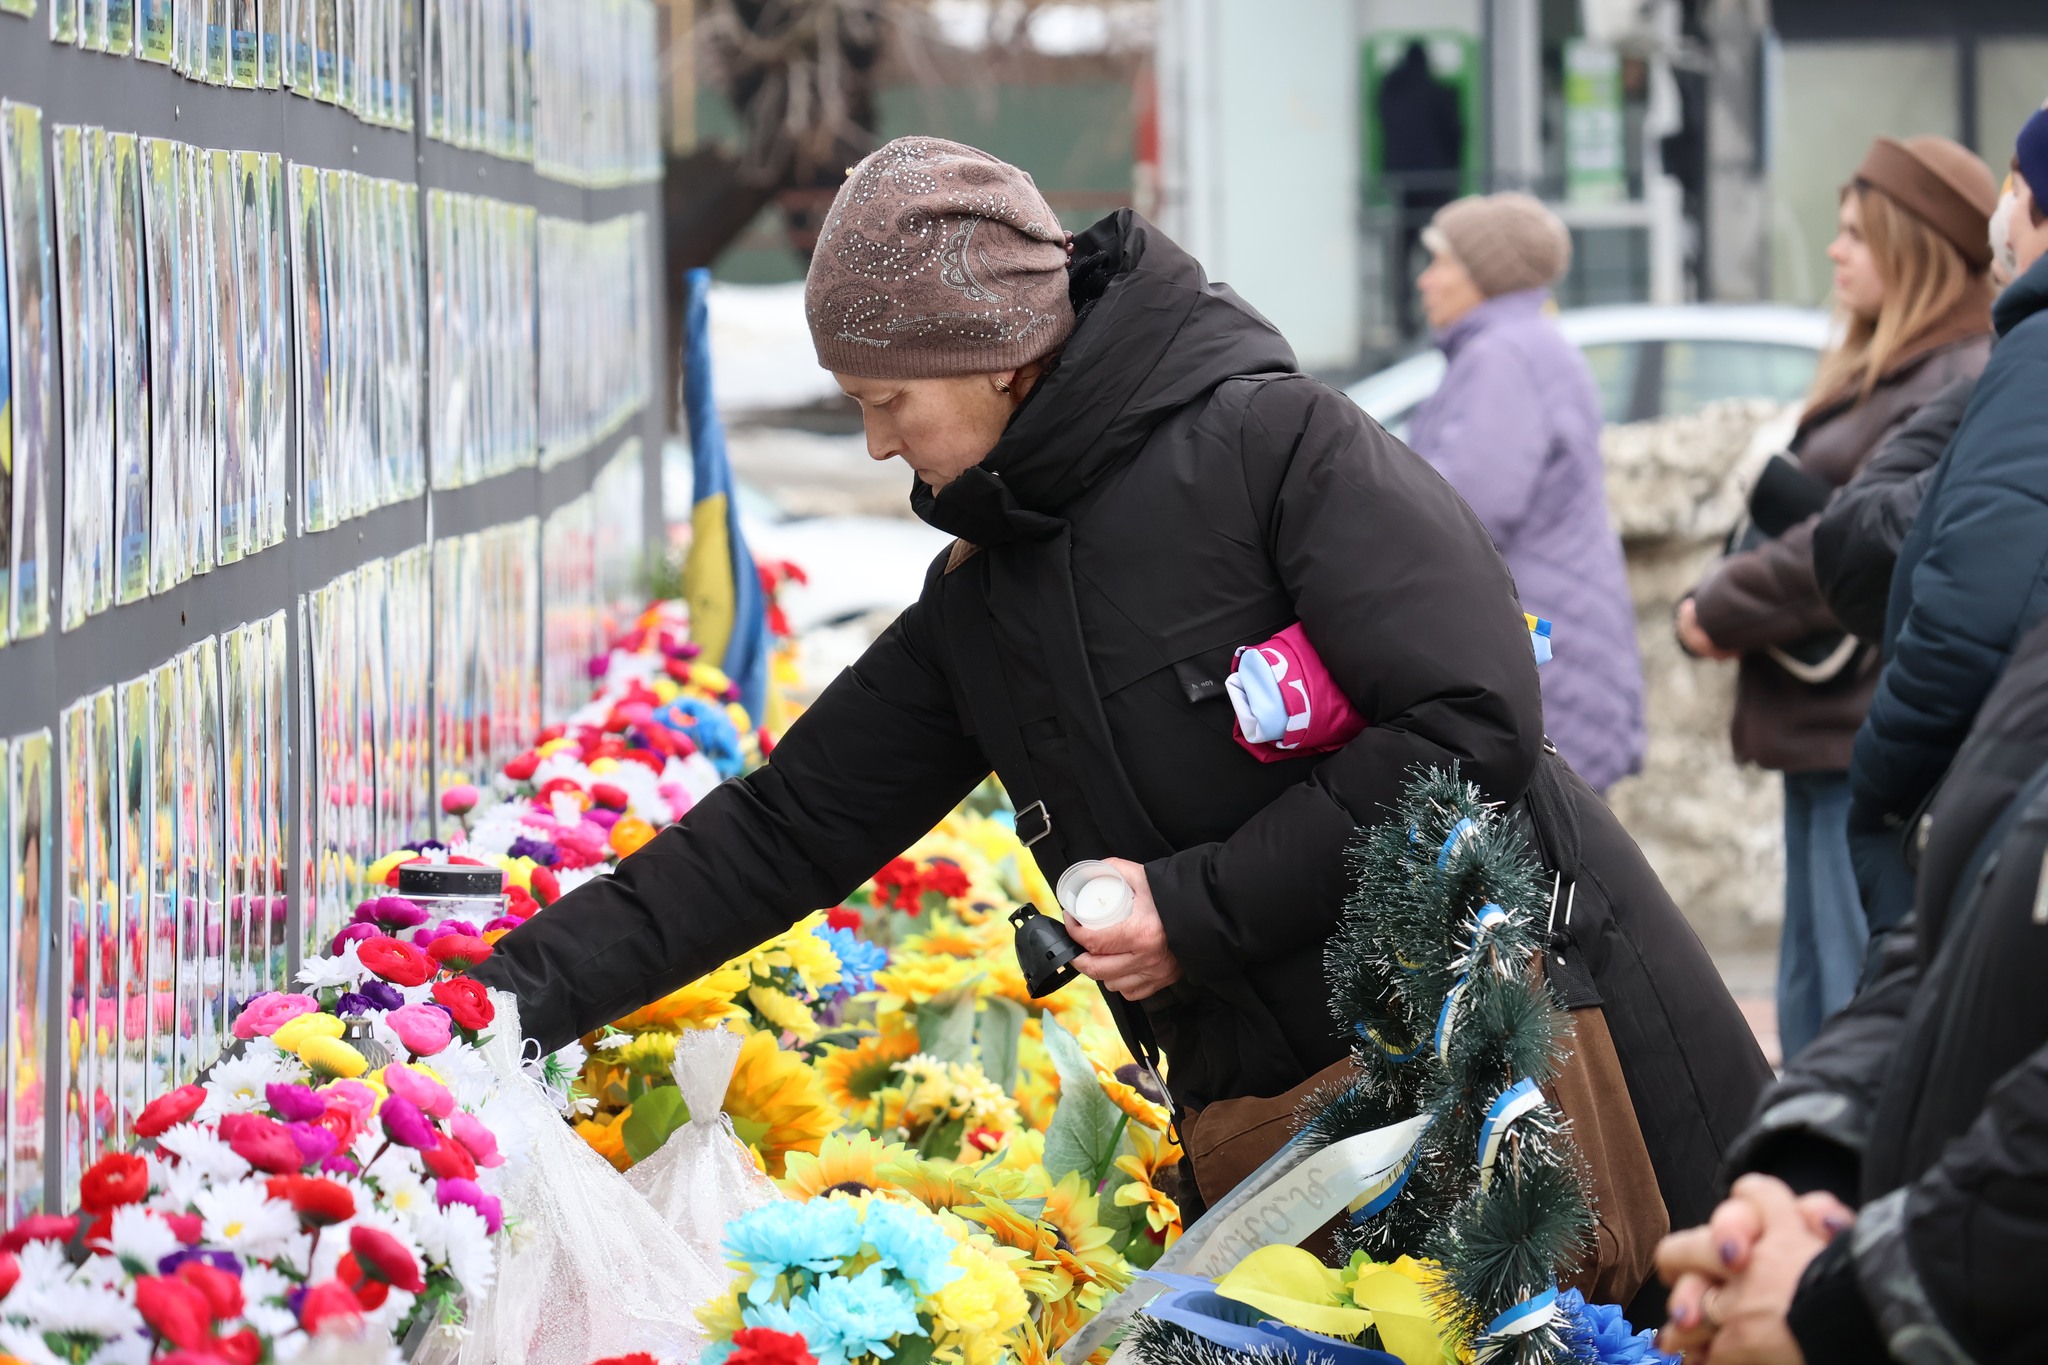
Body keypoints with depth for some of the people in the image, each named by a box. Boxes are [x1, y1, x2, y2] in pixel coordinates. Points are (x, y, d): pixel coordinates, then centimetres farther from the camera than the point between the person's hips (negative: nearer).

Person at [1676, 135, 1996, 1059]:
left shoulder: (1960, 387, -13)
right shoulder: (1876, 374, 19)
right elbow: (1810, 520, 22)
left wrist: (1720, 609, -9)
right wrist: (1724, 606, 3)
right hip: (1824, 733, 10)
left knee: (1869, 1005, -10)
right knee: (1812, 1000, 14)